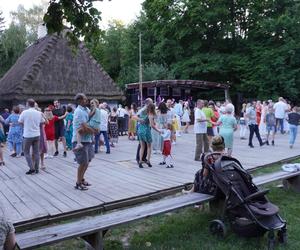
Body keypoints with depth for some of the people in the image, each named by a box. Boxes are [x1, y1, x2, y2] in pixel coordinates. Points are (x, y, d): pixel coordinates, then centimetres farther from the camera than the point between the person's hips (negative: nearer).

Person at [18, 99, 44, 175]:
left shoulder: (24, 112, -11)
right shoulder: (39, 113, 0)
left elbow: (20, 122, -3)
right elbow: (43, 121, 10)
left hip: (27, 135, -3)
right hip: (37, 135, 4)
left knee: (26, 152, 8)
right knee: (36, 152, 10)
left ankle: (32, 168, 1)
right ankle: (36, 169, 14)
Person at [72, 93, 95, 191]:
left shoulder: (86, 109, 8)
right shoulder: (79, 112, -19)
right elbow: (85, 128, -26)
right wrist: (94, 131, -9)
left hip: (87, 140, 9)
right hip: (80, 140, -9)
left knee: (87, 161, 20)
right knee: (83, 163, -2)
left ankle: (81, 179, 36)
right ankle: (78, 183, 13)